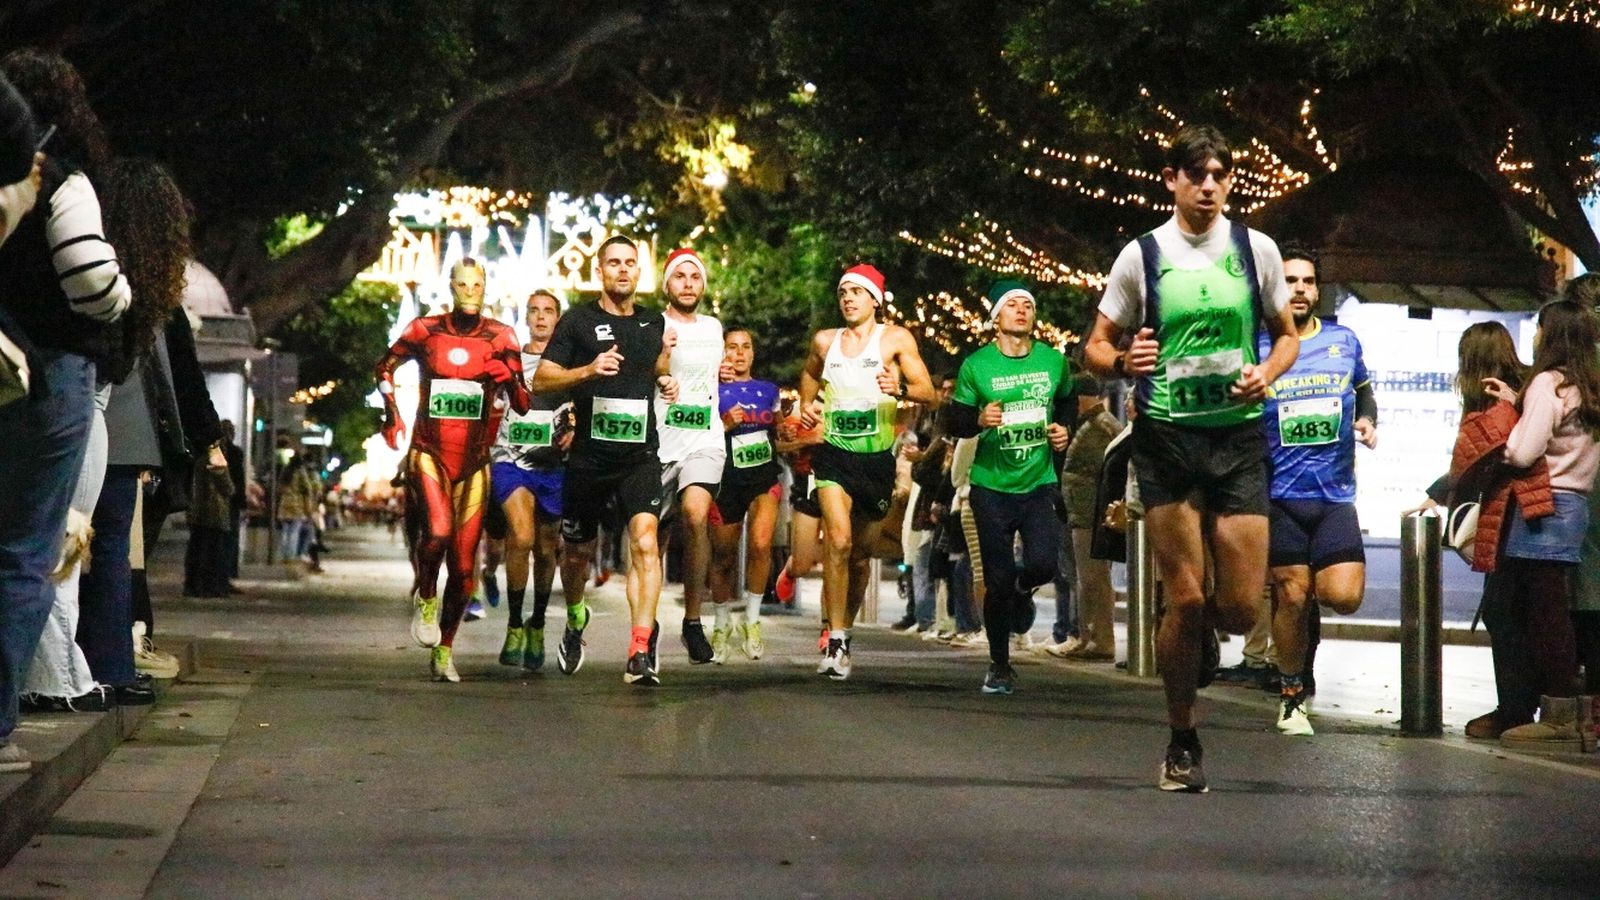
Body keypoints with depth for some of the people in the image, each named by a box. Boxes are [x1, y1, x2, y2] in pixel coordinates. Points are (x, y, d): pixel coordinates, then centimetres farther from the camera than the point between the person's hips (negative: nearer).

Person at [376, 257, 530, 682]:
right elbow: (385, 367, 18)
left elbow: (523, 406, 1)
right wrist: (391, 414, 9)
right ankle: (425, 600, 2)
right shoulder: (425, 330, 0)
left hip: (474, 461, 2)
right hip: (428, 453, -2)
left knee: (463, 563, 3)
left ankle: (444, 650, 20)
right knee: (436, 531, -28)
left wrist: (510, 380, -19)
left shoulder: (501, 337, 1)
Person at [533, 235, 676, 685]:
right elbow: (541, 380, -4)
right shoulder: (578, 320, 1)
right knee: (579, 550, 12)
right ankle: (575, 620, 44)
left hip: (640, 454, 1)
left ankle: (641, 651, -26)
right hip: (589, 455, -1)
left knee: (645, 540, -20)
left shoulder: (653, 322, 13)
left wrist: (667, 381, 9)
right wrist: (589, 370, -18)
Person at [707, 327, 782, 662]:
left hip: (765, 475, 2)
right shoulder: (713, 392, -1)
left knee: (760, 543, -20)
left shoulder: (768, 391, 11)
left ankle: (752, 620, -2)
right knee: (724, 558, 6)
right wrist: (725, 424, -19)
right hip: (727, 480, -2)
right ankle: (722, 627, 27)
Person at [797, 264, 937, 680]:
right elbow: (810, 373, 30)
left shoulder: (895, 339, 0)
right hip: (834, 454, 0)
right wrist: (807, 405, 12)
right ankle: (836, 640, -18)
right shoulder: (825, 341, 8)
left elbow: (928, 392, -6)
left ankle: (844, 631, 30)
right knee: (838, 542, -20)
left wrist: (900, 389, -26)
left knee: (861, 553, 10)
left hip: (878, 458, 0)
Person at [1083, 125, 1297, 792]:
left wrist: (1267, 373, -5)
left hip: (1240, 435, 2)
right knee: (1184, 599, -4)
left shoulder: (1256, 249, 5)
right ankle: (1182, 743, 14)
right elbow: (1097, 346, 7)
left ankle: (1201, 634, 35)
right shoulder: (1141, 256, 1)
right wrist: (1124, 363, -16)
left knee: (1241, 606, -3)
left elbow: (1286, 335, 17)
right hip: (1167, 436, -2)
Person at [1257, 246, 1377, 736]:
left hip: (1336, 494, 2)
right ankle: (1292, 695, 17)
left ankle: (1315, 591, 26)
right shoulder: (1255, 350, 1)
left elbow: (1363, 390, 25)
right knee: (1290, 598, -1)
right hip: (1281, 495, -2)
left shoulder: (1344, 341, 8)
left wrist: (1367, 419, 5)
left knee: (1344, 596, -11)